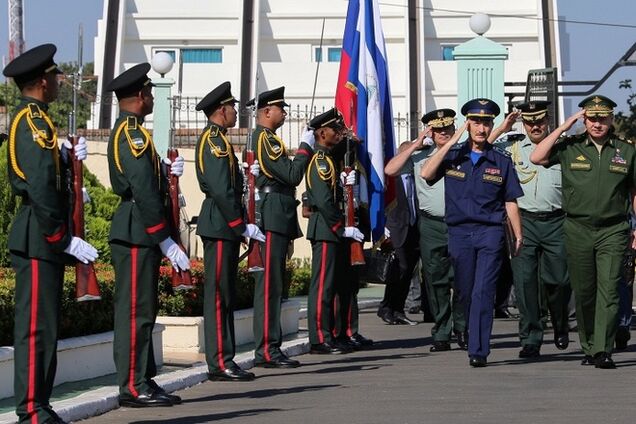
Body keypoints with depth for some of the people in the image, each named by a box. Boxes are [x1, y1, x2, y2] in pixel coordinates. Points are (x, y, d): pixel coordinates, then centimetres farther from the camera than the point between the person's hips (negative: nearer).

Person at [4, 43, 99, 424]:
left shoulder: (32, 119, 17)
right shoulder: (33, 121, -15)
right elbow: (40, 189, -22)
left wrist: (67, 158, 4)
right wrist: (64, 239, -20)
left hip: (43, 241, 10)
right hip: (39, 240, -10)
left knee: (46, 325, 13)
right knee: (36, 326, -7)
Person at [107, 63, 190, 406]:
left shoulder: (126, 131, 18)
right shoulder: (133, 134, -15)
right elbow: (144, 193, -22)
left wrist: (166, 172, 4)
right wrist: (166, 241, -21)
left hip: (136, 235, 11)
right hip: (137, 234, -11)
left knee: (142, 310, 13)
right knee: (135, 310, -7)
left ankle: (143, 381, 19)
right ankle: (133, 387, -3)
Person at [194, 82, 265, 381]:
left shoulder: (216, 139, 19)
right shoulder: (214, 140, -13)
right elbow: (221, 190, -21)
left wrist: (241, 226, 15)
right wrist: (242, 226, -18)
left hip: (224, 227, 11)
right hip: (220, 226, -11)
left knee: (225, 294, 11)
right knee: (218, 294, -8)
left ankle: (223, 361, 15)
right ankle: (219, 363, -6)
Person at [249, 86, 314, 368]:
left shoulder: (261, 139, 20)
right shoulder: (265, 139, -12)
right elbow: (292, 175, -17)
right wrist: (305, 147, -7)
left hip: (275, 221, 11)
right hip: (272, 220, -11)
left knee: (272, 285, 10)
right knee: (269, 284, -10)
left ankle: (269, 348, 14)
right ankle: (267, 350, -10)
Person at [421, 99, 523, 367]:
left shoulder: (501, 161, 8)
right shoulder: (452, 156, 7)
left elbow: (510, 202, 10)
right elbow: (426, 174, -11)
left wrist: (518, 235, 4)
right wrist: (451, 141, -10)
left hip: (491, 233, -1)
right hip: (459, 232, 2)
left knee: (483, 292, -11)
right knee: (465, 293, 9)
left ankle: (478, 351, -12)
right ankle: (477, 340, 26)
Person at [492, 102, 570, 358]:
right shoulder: (511, 147, 9)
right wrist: (502, 129, 1)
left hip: (556, 221, 0)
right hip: (523, 221, 0)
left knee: (558, 280, 3)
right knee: (525, 281, -5)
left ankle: (560, 328, 30)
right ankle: (530, 340, 2)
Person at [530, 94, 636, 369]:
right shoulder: (570, 147, 5)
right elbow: (537, 158, -8)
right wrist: (563, 128, -6)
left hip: (613, 230, -1)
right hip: (578, 230, 1)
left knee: (608, 289, -12)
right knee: (583, 291, 7)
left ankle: (603, 351, -14)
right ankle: (589, 348, 19)